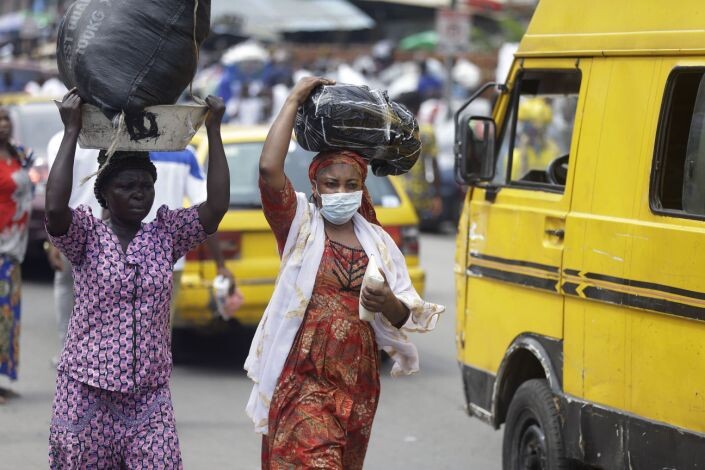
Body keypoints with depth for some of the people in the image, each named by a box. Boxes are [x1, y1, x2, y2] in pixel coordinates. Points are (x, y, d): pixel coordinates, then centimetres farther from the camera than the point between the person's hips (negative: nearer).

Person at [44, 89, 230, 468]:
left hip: (150, 395, 2)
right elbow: (55, 208, -22)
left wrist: (213, 130, -8)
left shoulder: (166, 234, 6)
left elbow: (217, 206, -6)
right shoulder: (87, 235, -2)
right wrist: (71, 131, -20)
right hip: (87, 393, -2)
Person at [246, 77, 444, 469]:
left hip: (358, 384, 5)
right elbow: (269, 169, -15)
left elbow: (406, 316, 10)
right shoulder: (300, 227, 1)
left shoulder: (378, 242, 12)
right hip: (303, 379, -5)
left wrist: (387, 304, -14)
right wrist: (295, 100, -9)